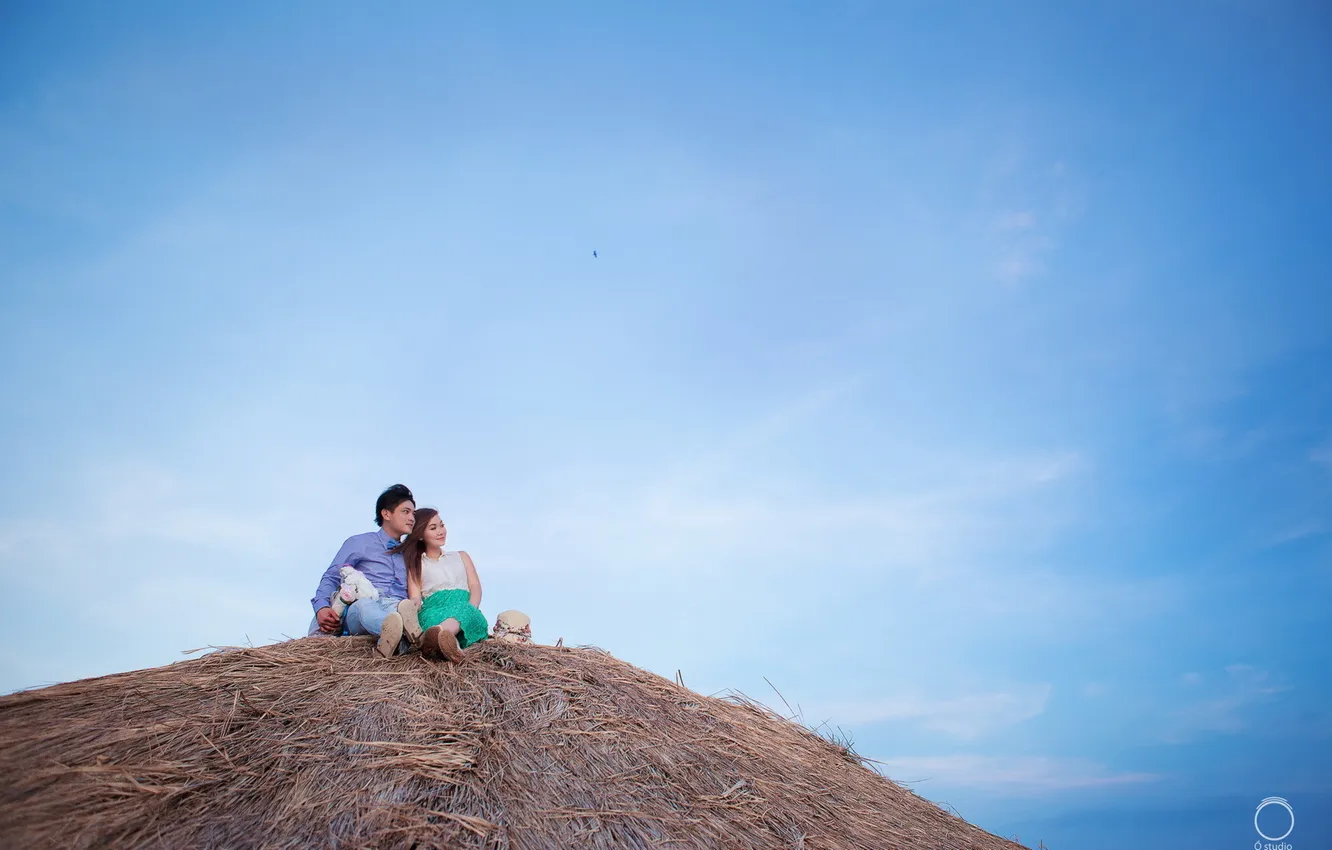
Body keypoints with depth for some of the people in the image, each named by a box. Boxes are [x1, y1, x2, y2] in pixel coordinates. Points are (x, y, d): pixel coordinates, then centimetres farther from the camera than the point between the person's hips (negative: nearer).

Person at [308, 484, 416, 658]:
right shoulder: (359, 543, 21)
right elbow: (330, 578, 13)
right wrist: (321, 607, -8)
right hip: (359, 608, -2)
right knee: (365, 606, -41)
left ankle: (391, 639, -69)